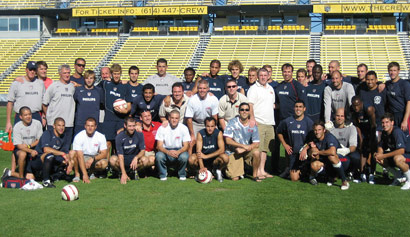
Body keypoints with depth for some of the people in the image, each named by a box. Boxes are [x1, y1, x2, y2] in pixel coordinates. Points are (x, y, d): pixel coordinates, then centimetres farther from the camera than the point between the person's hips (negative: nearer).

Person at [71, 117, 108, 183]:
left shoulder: (101, 137, -12)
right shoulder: (79, 136, -20)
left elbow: (104, 154, -10)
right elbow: (80, 156, -27)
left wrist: (93, 159, -30)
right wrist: (85, 175, -36)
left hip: (95, 157, 1)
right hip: (82, 158, -1)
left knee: (104, 163, -31)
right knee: (72, 152, -31)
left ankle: (92, 172, 3)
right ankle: (77, 174, -10)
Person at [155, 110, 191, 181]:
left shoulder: (184, 128, -5)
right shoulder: (162, 128, -6)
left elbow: (186, 146, -8)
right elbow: (159, 146, -10)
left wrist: (178, 152, -29)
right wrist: (168, 152, -31)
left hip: (179, 150, 0)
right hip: (166, 150, 0)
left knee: (184, 156, -33)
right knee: (159, 155, -32)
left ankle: (182, 175, -2)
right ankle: (163, 175, -3)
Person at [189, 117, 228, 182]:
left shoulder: (218, 133, -14)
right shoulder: (200, 133, -14)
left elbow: (222, 149, -22)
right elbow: (198, 151, -21)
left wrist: (206, 156, -29)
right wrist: (202, 167, -34)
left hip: (215, 157, 0)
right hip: (203, 158, 0)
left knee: (225, 158, -32)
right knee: (191, 159, -30)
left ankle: (218, 170, 0)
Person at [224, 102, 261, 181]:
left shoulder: (252, 125, -3)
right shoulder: (232, 122, -8)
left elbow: (256, 144, -5)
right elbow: (228, 140, -14)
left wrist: (243, 149, -18)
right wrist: (244, 146, -20)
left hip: (247, 151, 2)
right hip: (233, 152, -2)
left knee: (256, 152, -31)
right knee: (235, 179, -13)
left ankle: (254, 175, -10)